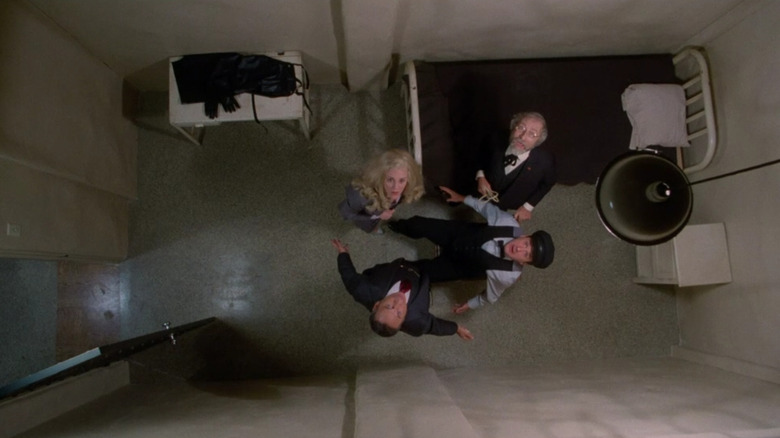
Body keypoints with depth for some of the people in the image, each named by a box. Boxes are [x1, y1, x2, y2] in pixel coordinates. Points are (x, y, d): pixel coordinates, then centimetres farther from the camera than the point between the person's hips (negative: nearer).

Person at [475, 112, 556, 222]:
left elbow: (547, 183, -13)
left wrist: (528, 207, -12)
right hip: (487, 192, 2)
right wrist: (480, 176, -21)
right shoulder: (496, 142, -33)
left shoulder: (545, 160, -37)